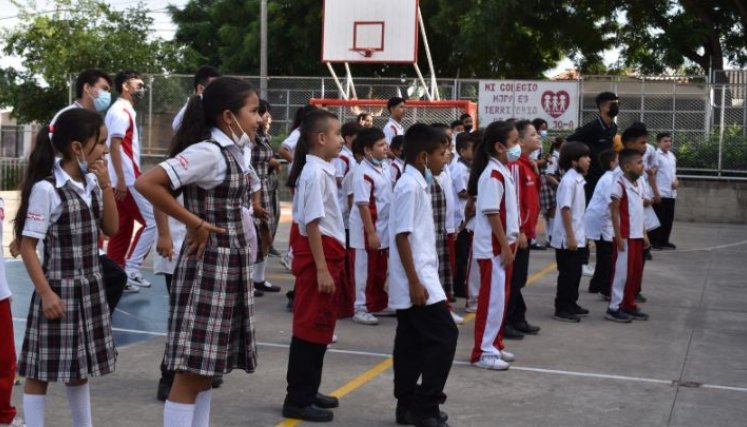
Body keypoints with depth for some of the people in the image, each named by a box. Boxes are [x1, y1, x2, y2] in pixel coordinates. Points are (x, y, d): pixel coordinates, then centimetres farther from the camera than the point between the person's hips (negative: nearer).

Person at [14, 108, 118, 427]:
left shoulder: (92, 183, 5)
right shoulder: (46, 188, -16)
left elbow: (111, 229, 6)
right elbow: (27, 246, -15)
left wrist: (105, 184, -4)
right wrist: (46, 293, -18)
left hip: (90, 288, 7)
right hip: (60, 289, -7)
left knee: (79, 367, 18)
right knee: (41, 371, 1)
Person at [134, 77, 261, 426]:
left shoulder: (232, 149, 10)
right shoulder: (208, 151, -16)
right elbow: (146, 184, -25)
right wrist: (195, 223, -19)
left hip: (231, 265, 9)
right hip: (209, 266, -9)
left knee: (206, 369, 14)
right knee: (191, 370, -5)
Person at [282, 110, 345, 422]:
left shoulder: (323, 170, 13)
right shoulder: (314, 173, -17)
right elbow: (312, 223, -20)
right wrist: (321, 268, -22)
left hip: (328, 251, 10)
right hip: (318, 252, -10)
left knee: (321, 326, 16)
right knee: (311, 326, -4)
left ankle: (307, 391, 27)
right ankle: (297, 400, 4)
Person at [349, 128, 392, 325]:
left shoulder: (383, 169, 9)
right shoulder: (363, 173, -18)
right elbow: (362, 205, -21)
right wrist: (371, 233, -22)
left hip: (382, 229, 8)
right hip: (367, 231, -8)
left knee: (380, 270, 16)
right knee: (364, 270, 1)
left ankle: (378, 304, 27)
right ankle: (360, 308, 9)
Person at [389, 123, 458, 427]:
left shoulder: (415, 184, 14)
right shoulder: (410, 186, -16)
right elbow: (402, 236, -20)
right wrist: (415, 281, -21)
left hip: (418, 278, 10)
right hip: (415, 280, -10)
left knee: (411, 342, 12)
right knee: (444, 336, -8)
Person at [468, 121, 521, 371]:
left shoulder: (504, 171, 12)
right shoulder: (493, 175, -18)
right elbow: (492, 214, -21)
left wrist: (511, 241, 14)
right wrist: (505, 247, -19)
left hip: (503, 245, 9)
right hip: (493, 248, -9)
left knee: (501, 297, 15)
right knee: (493, 298, -4)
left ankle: (494, 345, 25)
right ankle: (483, 352, 2)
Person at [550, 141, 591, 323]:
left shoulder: (578, 180, 11)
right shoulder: (569, 181, -18)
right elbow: (565, 209, -21)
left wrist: (580, 235, 18)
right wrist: (570, 236, -22)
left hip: (577, 237, 9)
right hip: (567, 239, -9)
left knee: (575, 273, 16)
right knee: (567, 274, -2)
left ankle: (571, 305, 26)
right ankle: (561, 309, 6)